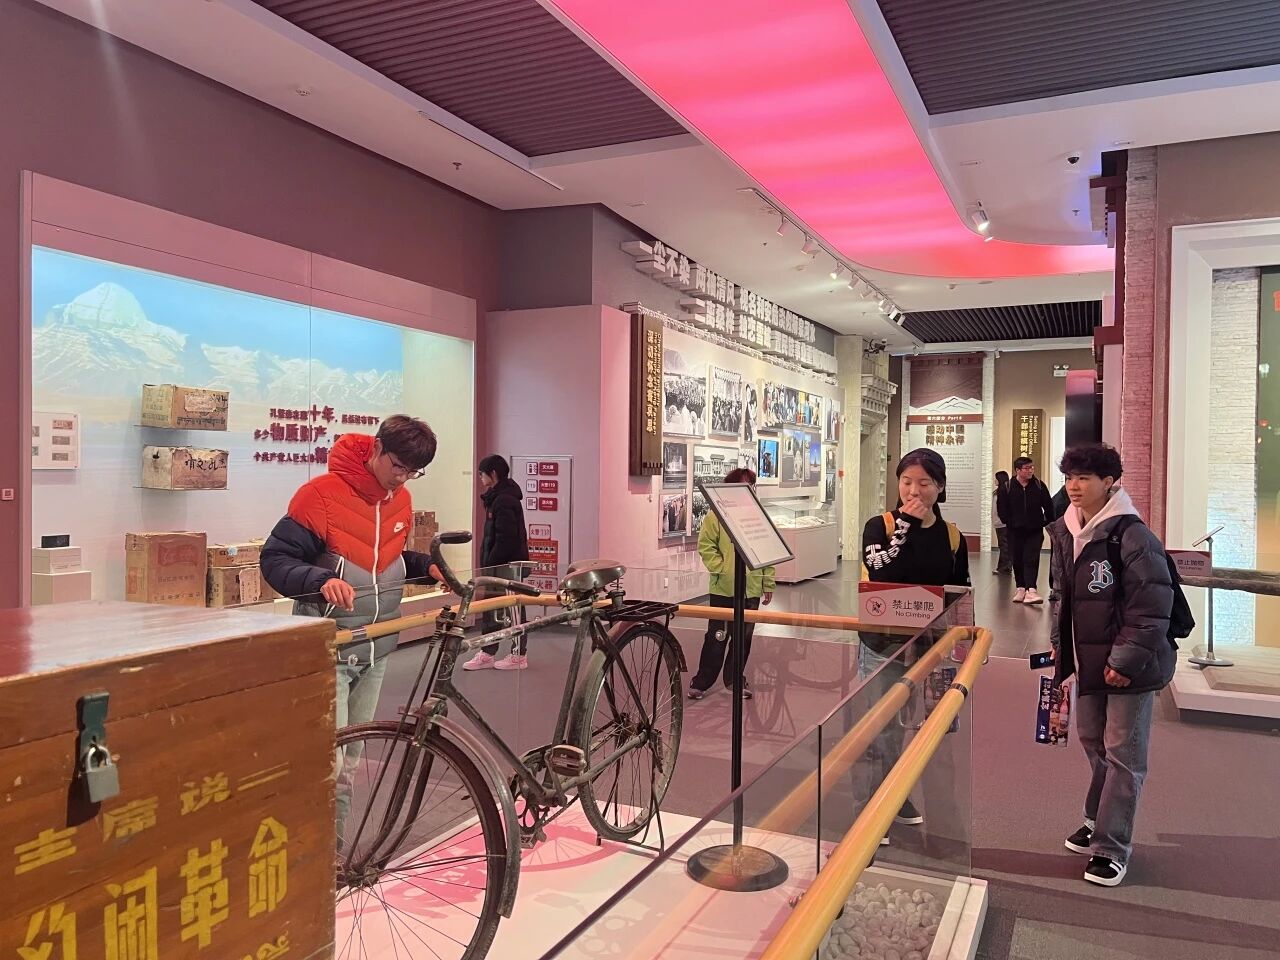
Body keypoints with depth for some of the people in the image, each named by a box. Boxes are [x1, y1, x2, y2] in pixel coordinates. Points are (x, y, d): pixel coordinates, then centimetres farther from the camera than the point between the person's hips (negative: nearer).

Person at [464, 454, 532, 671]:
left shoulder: (504, 500, -16)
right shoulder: (498, 498, 16)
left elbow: (506, 539, -22)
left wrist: (489, 564, -16)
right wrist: (487, 564, 11)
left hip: (507, 564, -10)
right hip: (500, 565, 10)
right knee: (490, 610, 12)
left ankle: (519, 655, 8)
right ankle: (487, 654, 19)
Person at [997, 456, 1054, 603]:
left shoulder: (1039, 485, 1)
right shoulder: (1007, 488, -3)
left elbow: (1048, 506, 7)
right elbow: (1001, 508, 0)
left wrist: (1047, 522, 5)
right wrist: (1008, 522, -5)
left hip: (1035, 531, 0)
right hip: (1015, 531, 1)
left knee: (1031, 559, -10)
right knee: (1017, 560, 7)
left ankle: (1030, 589, -18)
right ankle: (1020, 588, 19)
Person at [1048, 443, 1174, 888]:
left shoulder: (1132, 535, -19)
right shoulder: (1065, 533, 6)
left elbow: (1152, 605, -20)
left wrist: (1127, 659, -20)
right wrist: (1060, 640, 13)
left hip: (1128, 665, -8)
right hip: (1088, 659, 8)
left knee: (1122, 754, 1)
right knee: (1092, 742, 20)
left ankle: (1111, 847, 9)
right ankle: (1099, 822, 37)